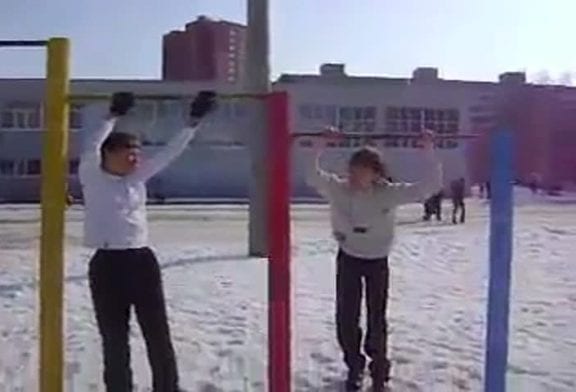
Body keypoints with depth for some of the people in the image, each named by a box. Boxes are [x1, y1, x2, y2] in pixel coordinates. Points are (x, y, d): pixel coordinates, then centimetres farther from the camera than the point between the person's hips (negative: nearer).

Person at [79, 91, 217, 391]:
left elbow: (169, 153, 10)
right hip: (107, 265, -4)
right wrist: (114, 116, -18)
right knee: (114, 339, 7)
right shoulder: (92, 178, 0)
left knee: (158, 334, 8)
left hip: (142, 261, 4)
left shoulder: (138, 178, 11)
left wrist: (194, 122, 7)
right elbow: (91, 147, -18)